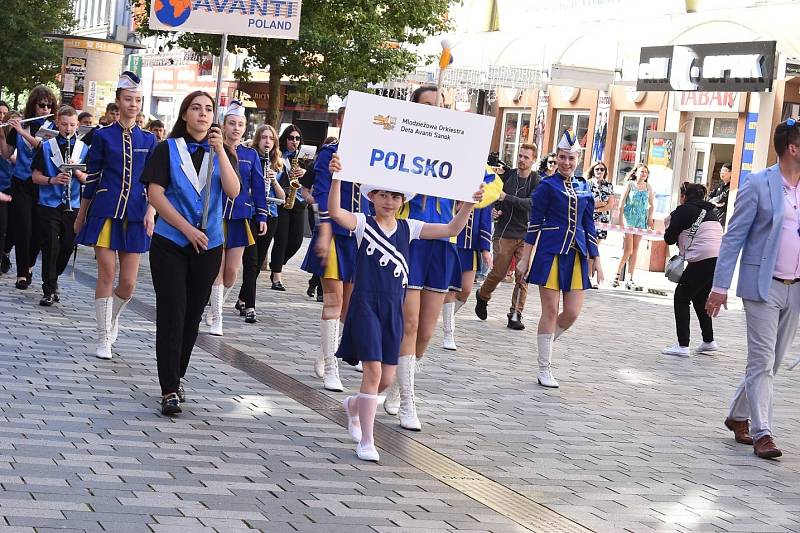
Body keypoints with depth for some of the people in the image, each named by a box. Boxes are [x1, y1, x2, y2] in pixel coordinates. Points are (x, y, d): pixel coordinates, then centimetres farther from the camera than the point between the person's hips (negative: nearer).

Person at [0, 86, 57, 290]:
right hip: (22, 183, 0)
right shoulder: (20, 125, 4)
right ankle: (22, 273, 1)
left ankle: (29, 265, 26)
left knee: (38, 230, 2)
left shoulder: (53, 127, 1)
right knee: (23, 229, -5)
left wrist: (22, 132, -24)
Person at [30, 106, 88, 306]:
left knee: (67, 247, 8)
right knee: (50, 248, -3)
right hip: (49, 205, -2)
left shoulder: (83, 149, 6)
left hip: (73, 206, 2)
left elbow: (88, 179, 3)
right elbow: (35, 176, -1)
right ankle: (49, 290, 4)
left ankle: (53, 278, 31)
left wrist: (76, 171, -16)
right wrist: (53, 180, -19)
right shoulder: (46, 147, 0)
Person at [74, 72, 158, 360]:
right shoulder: (103, 136, 1)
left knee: (128, 282, 0)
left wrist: (150, 212, -7)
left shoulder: (148, 139, 8)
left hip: (134, 215, 2)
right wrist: (81, 215, 8)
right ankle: (104, 337, 4)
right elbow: (92, 178, 5)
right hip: (106, 212, -2)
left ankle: (112, 316, 31)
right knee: (107, 274, -7)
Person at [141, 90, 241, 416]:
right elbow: (155, 194, -7)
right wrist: (188, 229, -13)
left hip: (208, 245, 3)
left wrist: (220, 150, -16)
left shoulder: (222, 152, 8)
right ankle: (170, 390, -7)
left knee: (192, 316, 9)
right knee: (171, 315, -8)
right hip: (170, 243, -3)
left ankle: (177, 376, 24)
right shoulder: (168, 150, 1)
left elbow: (233, 191, -8)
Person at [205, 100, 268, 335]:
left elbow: (258, 187, 9)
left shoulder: (251, 155, 6)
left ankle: (217, 306, 28)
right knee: (218, 269, -2)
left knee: (232, 271, 3)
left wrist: (262, 216, 4)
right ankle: (216, 320, 6)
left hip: (240, 218, 2)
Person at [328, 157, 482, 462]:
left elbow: (451, 230, 4)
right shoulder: (363, 223, -3)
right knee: (373, 371, -12)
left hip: (393, 309, 5)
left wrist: (468, 205, -10)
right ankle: (366, 442, -3)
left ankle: (353, 406, 41)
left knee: (387, 378, 8)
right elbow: (335, 212, -23)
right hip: (366, 304, -5)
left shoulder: (408, 228, 8)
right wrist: (336, 178, -35)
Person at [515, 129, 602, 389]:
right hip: (551, 252, -5)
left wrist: (595, 259, 13)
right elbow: (534, 224, -2)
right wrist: (525, 259, -5)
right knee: (550, 311, -3)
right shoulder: (547, 186, -2)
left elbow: (589, 227, 16)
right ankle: (544, 369, 6)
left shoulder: (584, 190, 11)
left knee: (573, 312, -1)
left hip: (576, 255, 5)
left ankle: (545, 343, 28)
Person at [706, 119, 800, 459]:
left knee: (772, 362, 12)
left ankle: (738, 416, 29)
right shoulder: (758, 184, -7)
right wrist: (720, 286, -11)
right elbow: (734, 236, -7)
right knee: (762, 361, -5)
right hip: (763, 286, -5)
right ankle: (762, 434, -2)